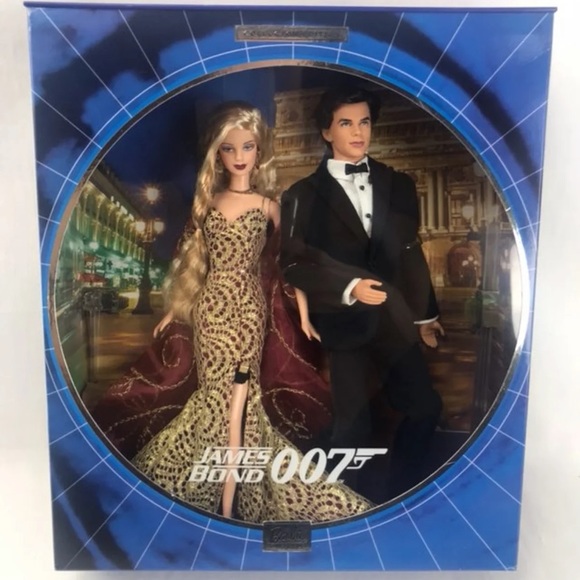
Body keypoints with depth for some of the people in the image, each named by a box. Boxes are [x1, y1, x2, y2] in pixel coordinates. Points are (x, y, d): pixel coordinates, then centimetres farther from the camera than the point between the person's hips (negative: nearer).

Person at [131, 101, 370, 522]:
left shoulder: (268, 204, 1)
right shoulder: (209, 199, 9)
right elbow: (196, 257, 14)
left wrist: (304, 314, -2)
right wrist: (175, 308, 16)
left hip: (246, 305, -3)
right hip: (211, 305, 3)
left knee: (235, 394, -2)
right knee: (217, 393, 8)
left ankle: (227, 502, 11)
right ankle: (223, 499, 25)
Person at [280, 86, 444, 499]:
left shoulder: (398, 186, 10)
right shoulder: (305, 195, -1)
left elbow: (412, 253, 12)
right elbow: (294, 263, -8)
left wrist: (426, 314, 14)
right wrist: (349, 288, -22)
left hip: (394, 321, 4)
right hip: (342, 325, -4)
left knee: (425, 407, 10)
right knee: (353, 426, 7)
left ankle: (401, 492, 37)